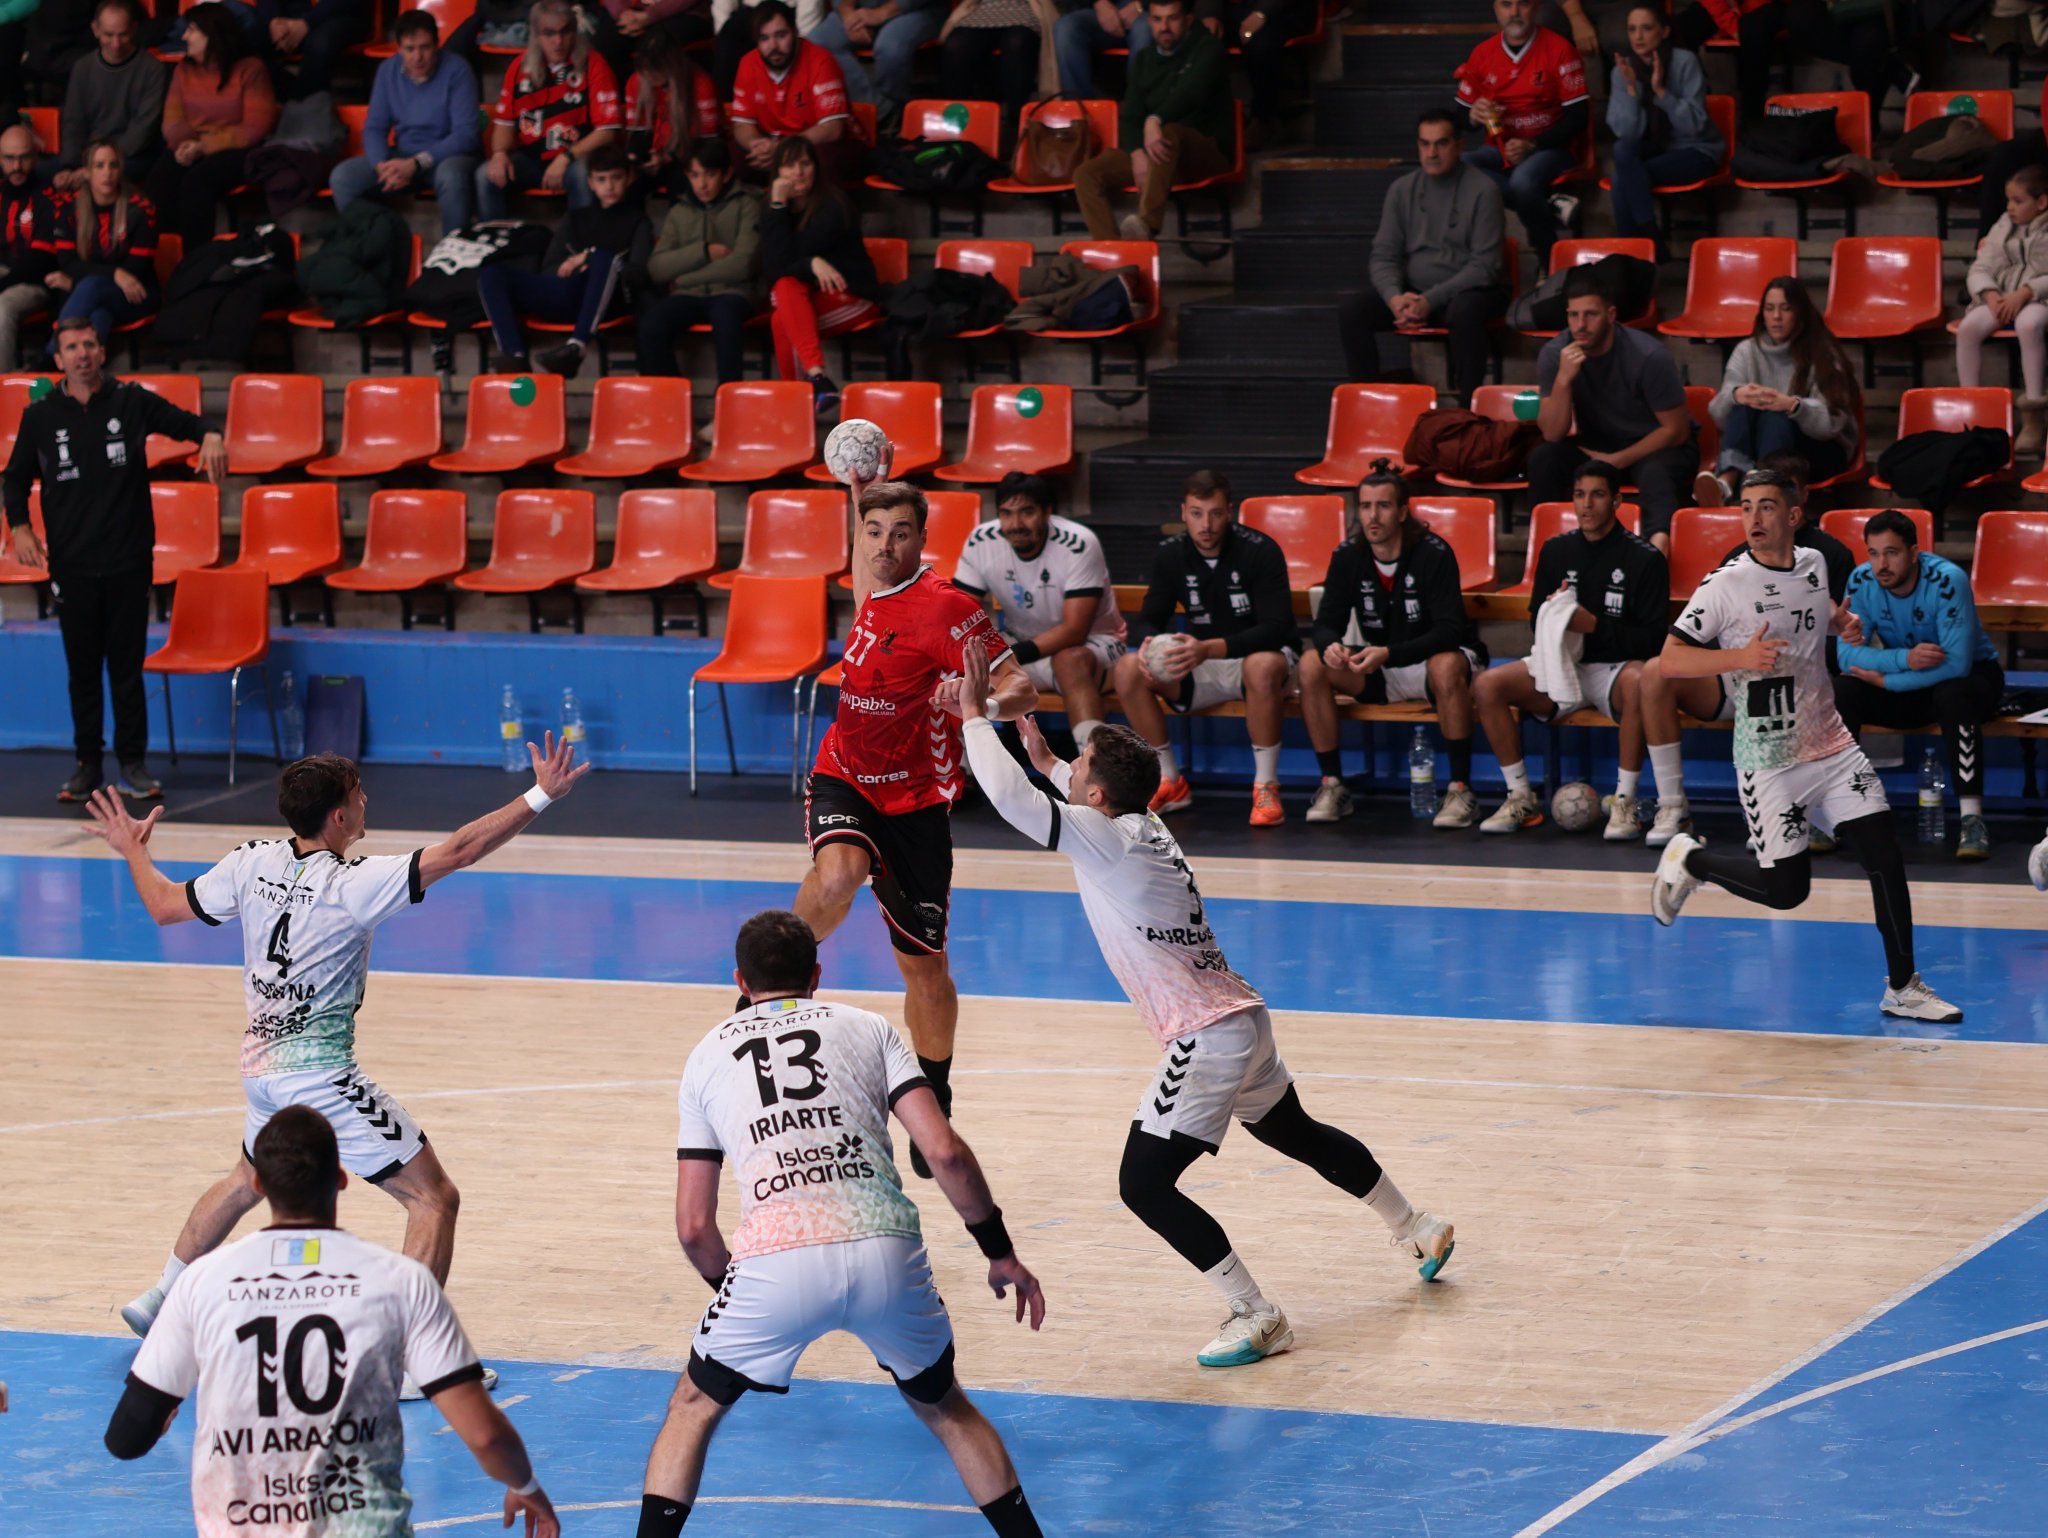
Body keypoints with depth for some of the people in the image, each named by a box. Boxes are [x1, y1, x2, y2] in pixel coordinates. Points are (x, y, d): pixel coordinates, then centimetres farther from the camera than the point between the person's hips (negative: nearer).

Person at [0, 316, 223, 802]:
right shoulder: (41, 416, 3)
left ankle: (133, 763, 10)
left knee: (126, 665, 3)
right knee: (82, 668, 6)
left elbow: (183, 421, 10)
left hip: (128, 561, -1)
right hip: (72, 564, 1)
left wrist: (210, 435, -13)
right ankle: (87, 765, 14)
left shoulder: (132, 402, 1)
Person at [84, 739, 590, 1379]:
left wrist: (134, 851, 29)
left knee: (249, 1180, 35)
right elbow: (456, 852, -23)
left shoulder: (253, 863, -1)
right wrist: (540, 797, -20)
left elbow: (165, 906, 11)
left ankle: (159, 1301, 45)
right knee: (434, 1198, -3)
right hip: (320, 1073, -8)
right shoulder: (351, 883, -18)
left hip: (261, 1068, 8)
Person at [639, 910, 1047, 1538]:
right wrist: (1001, 1253, 19)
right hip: (887, 1251, 1)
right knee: (945, 1409, 27)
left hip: (775, 1258, -1)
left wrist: (733, 1289, 38)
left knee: (694, 1408, 24)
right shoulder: (867, 1028, 21)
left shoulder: (707, 1056, 23)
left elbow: (694, 1227, 20)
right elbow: (946, 1152, 8)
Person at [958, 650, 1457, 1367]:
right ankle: (1419, 1231, 47)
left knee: (1144, 1185, -8)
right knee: (1298, 1135, 30)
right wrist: (1048, 762, 36)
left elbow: (1010, 796, -26)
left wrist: (973, 711, -15)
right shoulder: (1145, 826, 8)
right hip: (1242, 1017, 10)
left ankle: (1257, 1318, -7)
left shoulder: (1104, 840, -17)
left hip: (1205, 1039, -10)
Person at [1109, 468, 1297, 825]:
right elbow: (1152, 619, 4)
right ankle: (1171, 783, -6)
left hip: (1261, 655, -5)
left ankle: (1266, 787, -26)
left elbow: (1277, 628, -24)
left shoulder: (1260, 551, -17)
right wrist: (1151, 648, -23)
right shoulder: (1171, 555, -1)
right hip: (1202, 666, 5)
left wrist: (1209, 649, -37)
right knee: (1127, 670, -19)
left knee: (1262, 666, -42)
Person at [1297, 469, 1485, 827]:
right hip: (1379, 672, 4)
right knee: (1312, 663, -19)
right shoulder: (1348, 556, -4)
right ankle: (1332, 786, -13)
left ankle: (1461, 790, -30)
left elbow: (1448, 631, -25)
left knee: (1446, 666, -39)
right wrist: (1330, 646, -31)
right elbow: (1327, 622, -5)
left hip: (1437, 656, -4)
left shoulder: (1434, 553, -18)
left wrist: (1389, 654, -39)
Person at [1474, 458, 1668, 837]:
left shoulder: (1644, 558, -4)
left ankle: (1624, 801, -28)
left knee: (1638, 682, -41)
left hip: (1614, 667, -5)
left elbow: (1652, 639, -9)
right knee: (1487, 686, -19)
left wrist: (1595, 625, -21)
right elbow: (1536, 621, 18)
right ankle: (1521, 798, -8)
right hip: (1562, 664, 5)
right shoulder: (1557, 550, 11)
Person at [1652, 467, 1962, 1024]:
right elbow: (1670, 660, -14)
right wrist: (1741, 656, -27)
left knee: (1884, 855, -4)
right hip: (1769, 762, -5)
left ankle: (1902, 988, 6)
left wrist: (1845, 623, 7)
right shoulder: (1726, 586, -13)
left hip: (1831, 744, 5)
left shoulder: (1813, 564, 6)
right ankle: (1688, 860, 23)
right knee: (1785, 888, -3)